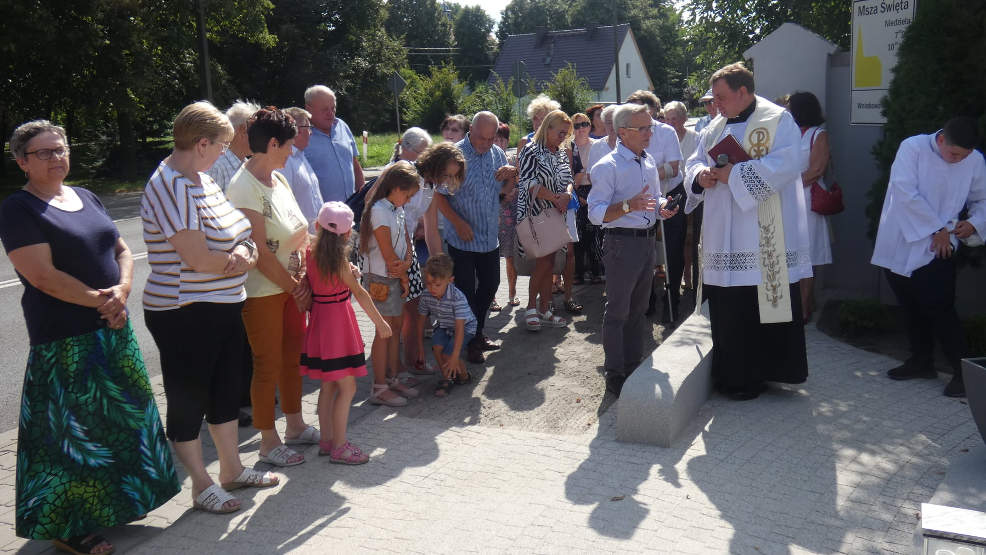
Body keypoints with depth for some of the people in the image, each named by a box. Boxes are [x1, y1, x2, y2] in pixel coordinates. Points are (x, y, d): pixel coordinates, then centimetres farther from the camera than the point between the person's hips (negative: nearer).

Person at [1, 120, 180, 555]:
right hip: (64, 340, -7)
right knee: (72, 433, 1)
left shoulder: (86, 198, 13)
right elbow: (43, 276, -18)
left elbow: (122, 250, 12)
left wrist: (121, 291, -7)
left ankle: (111, 506, 31)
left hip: (113, 330, 7)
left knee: (120, 419, 14)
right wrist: (100, 300, -14)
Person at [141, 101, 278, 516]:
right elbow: (198, 258, -25)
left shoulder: (203, 180, 9)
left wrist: (244, 253, -11)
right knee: (188, 399, 7)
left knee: (227, 389, 18)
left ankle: (232, 470, 34)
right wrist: (242, 257, -7)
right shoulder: (170, 186, -20)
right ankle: (202, 486, 21)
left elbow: (238, 234, 12)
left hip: (223, 306, 9)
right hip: (183, 314, -9)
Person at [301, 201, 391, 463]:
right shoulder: (339, 258, -15)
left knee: (328, 385, 16)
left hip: (319, 317, 7)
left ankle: (326, 439, 24)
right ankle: (339, 446, 3)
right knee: (347, 388, -1)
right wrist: (380, 322, -6)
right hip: (338, 319, -7)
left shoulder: (311, 253, 1)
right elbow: (359, 293, -12)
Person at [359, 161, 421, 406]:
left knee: (396, 327, 13)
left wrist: (405, 264, -11)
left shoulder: (397, 209, 11)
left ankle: (392, 379, 24)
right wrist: (404, 275, -7)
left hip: (396, 277, 9)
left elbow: (406, 243, 8)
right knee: (384, 331, -4)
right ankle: (379, 388, 3)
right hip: (380, 278, -9)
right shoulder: (379, 210, -18)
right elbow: (388, 254, -19)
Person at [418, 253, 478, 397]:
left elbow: (459, 328, -34)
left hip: (465, 327, -5)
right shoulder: (427, 295, -18)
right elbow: (422, 320, -2)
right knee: (437, 346, -24)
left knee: (448, 353, -22)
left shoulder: (457, 298, -34)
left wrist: (454, 357, -36)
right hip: (443, 327, 5)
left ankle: (464, 375, 10)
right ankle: (446, 378, 0)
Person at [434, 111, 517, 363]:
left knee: (490, 284, 17)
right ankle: (468, 344, 16)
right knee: (466, 292, 2)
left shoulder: (497, 154, 5)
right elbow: (439, 196, -13)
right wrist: (459, 223, -22)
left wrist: (511, 175, -5)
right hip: (462, 239, -6)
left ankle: (477, 333, 36)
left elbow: (503, 190, 16)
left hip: (490, 236, 6)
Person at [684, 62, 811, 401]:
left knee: (763, 304, -2)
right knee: (727, 308, 9)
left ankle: (757, 374, 11)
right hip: (723, 238, 6)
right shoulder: (715, 128, 16)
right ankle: (731, 374, 21)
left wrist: (734, 173, -18)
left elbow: (787, 164, -18)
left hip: (763, 238, -6)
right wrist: (700, 175, -5)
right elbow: (695, 162, 19)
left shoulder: (778, 121, -5)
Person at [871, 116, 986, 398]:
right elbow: (906, 193, -17)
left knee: (940, 309, -9)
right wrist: (938, 228, -13)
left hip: (938, 248, -1)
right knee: (912, 308, 12)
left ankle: (963, 371, 1)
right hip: (901, 245, 1)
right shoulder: (912, 148, -10)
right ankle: (922, 361, 29)